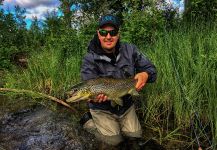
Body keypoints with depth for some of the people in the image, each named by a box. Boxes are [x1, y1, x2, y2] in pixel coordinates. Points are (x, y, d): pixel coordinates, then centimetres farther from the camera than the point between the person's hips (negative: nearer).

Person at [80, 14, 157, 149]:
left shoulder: (130, 50, -11)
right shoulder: (90, 59, -22)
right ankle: (88, 121, 21)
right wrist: (95, 96, -48)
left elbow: (150, 68, -8)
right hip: (103, 108, -4)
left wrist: (145, 74, -32)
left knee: (135, 135, 9)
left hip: (126, 104, 4)